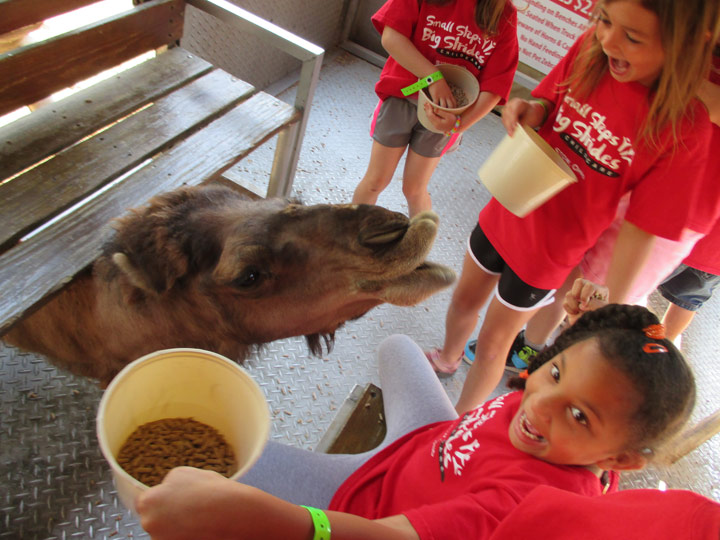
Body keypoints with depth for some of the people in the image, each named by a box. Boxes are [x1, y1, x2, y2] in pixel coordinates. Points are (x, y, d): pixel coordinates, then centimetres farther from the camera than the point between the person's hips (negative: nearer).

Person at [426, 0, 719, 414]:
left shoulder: (684, 130, -25)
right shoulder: (591, 48, -15)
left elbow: (640, 231, -20)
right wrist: (531, 112, -21)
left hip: (550, 251, -4)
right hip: (504, 214, 4)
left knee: (491, 344, 13)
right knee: (464, 301, 25)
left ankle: (460, 421, 41)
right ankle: (447, 358, 58)